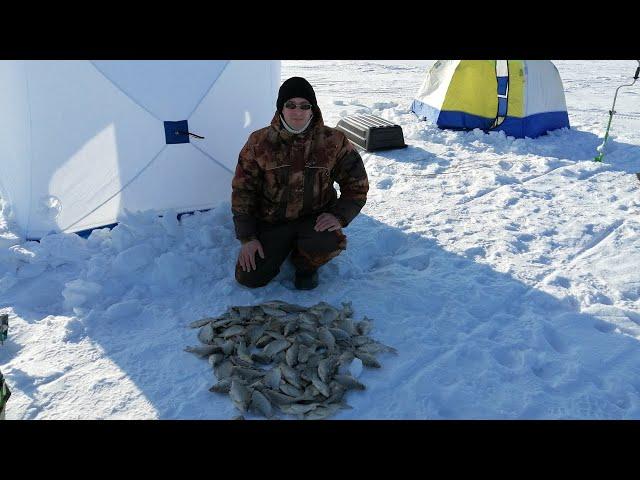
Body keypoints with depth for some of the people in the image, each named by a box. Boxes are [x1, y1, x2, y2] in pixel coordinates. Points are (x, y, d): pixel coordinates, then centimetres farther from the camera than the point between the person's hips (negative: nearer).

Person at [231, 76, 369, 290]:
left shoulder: (334, 142, -9)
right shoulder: (259, 142, -8)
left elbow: (356, 184, 0)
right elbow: (242, 190, -3)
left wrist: (339, 216, -18)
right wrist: (247, 238, -8)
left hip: (315, 218, -1)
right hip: (271, 221, 1)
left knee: (328, 241, -34)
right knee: (249, 278, -11)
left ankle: (306, 264, 5)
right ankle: (283, 248, 22)